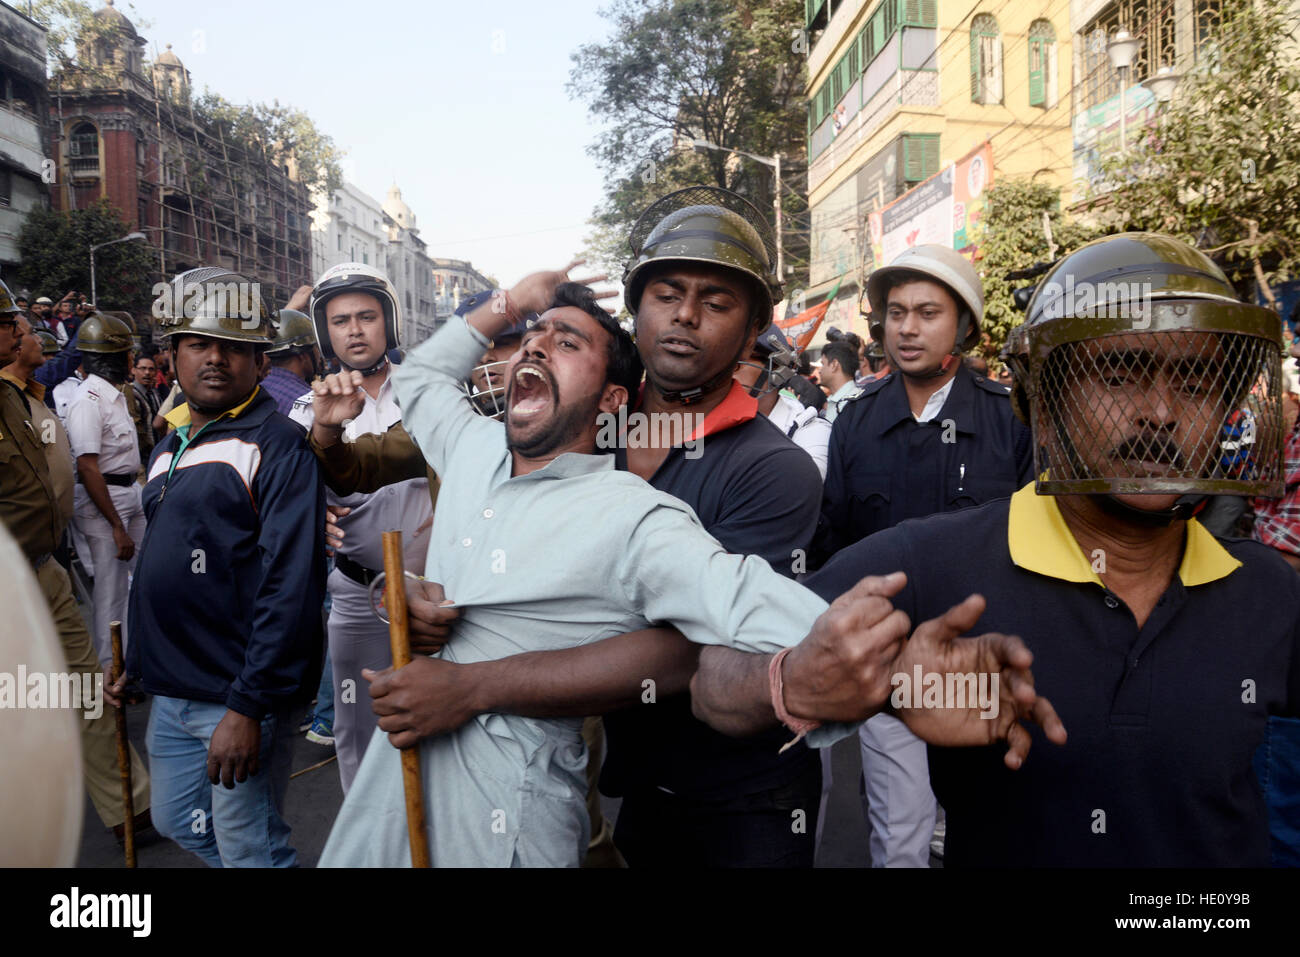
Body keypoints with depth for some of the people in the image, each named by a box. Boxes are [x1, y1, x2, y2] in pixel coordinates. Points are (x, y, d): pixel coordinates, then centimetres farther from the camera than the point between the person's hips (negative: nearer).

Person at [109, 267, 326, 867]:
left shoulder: (277, 444, -15)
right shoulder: (170, 445, 12)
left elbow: (291, 585, -22)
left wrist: (249, 705, -23)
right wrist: (135, 663, 20)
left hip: (238, 695, -8)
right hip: (170, 692, 9)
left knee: (250, 850, 5)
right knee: (178, 823, 23)